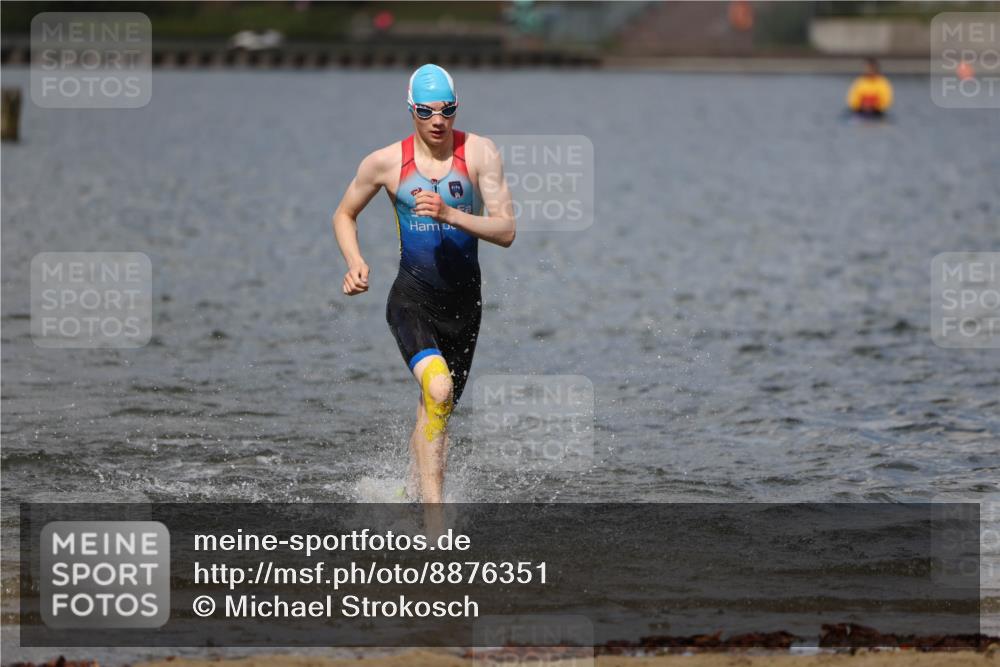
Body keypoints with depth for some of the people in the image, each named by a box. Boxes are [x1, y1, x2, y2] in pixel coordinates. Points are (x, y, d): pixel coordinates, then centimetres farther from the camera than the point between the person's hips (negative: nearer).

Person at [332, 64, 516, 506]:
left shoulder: (479, 153, -8)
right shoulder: (386, 162, -6)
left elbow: (506, 231, -15)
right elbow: (344, 215, 10)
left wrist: (449, 215, -29)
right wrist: (355, 263, -7)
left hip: (464, 302, 2)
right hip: (412, 299, -2)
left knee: (437, 408, 17)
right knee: (438, 390, -28)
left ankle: (413, 493, 42)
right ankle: (434, 509, -28)